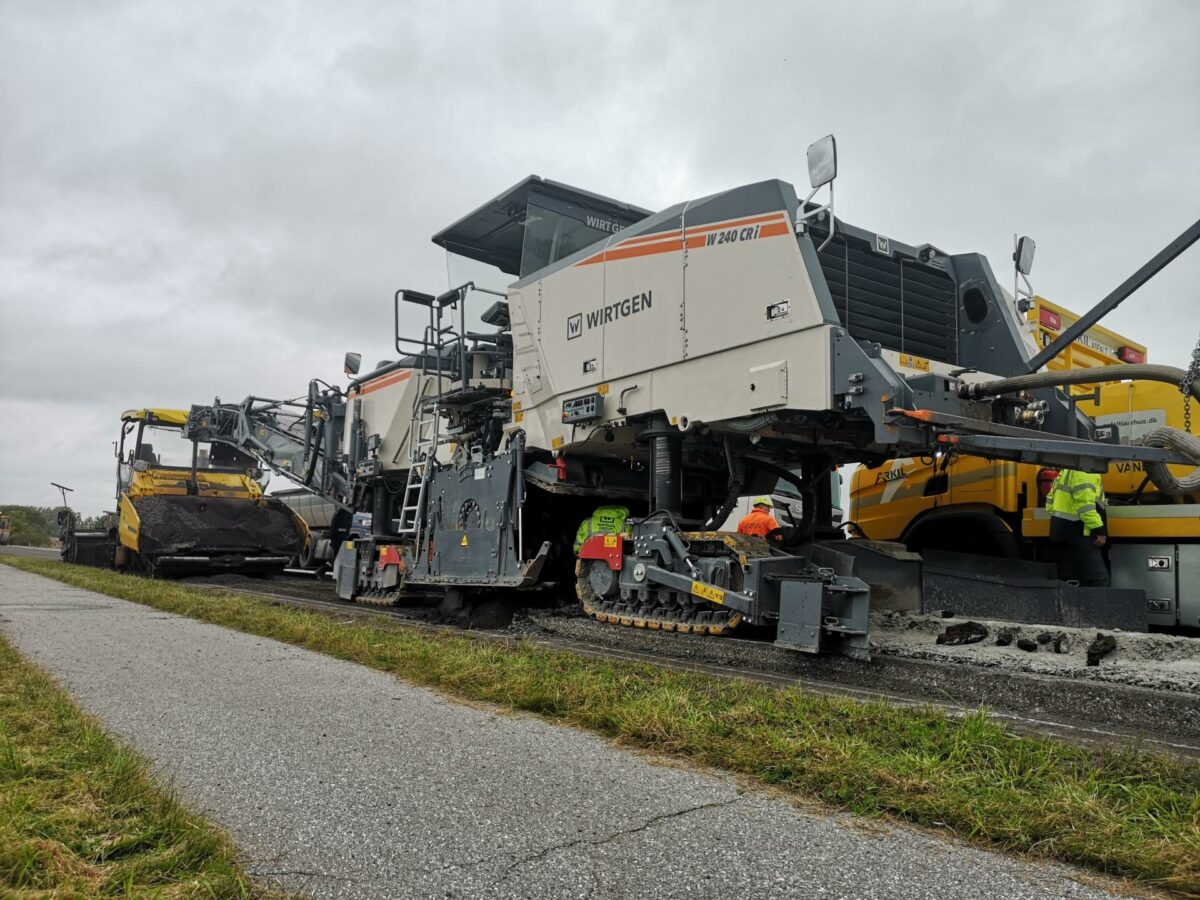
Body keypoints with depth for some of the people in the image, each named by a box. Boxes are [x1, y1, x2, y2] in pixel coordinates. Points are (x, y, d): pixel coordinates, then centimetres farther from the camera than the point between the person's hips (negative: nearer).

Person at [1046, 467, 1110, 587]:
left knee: (1069, 581, 12)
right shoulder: (1084, 470, -14)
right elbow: (1084, 502, -23)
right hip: (1077, 532, -11)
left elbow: (1051, 499, 21)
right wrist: (1099, 529, -21)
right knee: (1100, 581, -11)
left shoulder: (1067, 470, 19)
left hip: (1063, 531, 11)